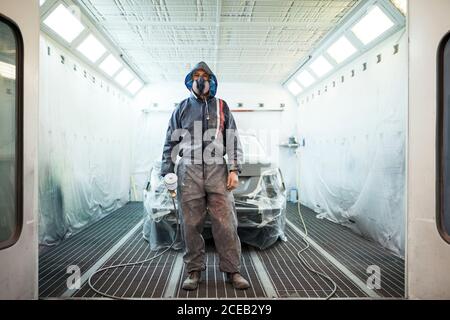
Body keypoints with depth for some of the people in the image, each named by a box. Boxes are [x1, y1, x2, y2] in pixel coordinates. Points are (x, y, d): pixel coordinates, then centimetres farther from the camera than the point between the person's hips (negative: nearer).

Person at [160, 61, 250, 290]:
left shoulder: (221, 107, 16)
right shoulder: (182, 108, 16)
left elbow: (233, 141, 11)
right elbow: (170, 143, 13)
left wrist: (234, 170, 0)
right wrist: (166, 173, 4)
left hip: (218, 171, 0)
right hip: (189, 171, 1)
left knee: (226, 224, -2)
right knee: (191, 225, 2)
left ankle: (232, 270, 12)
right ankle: (194, 271, 17)